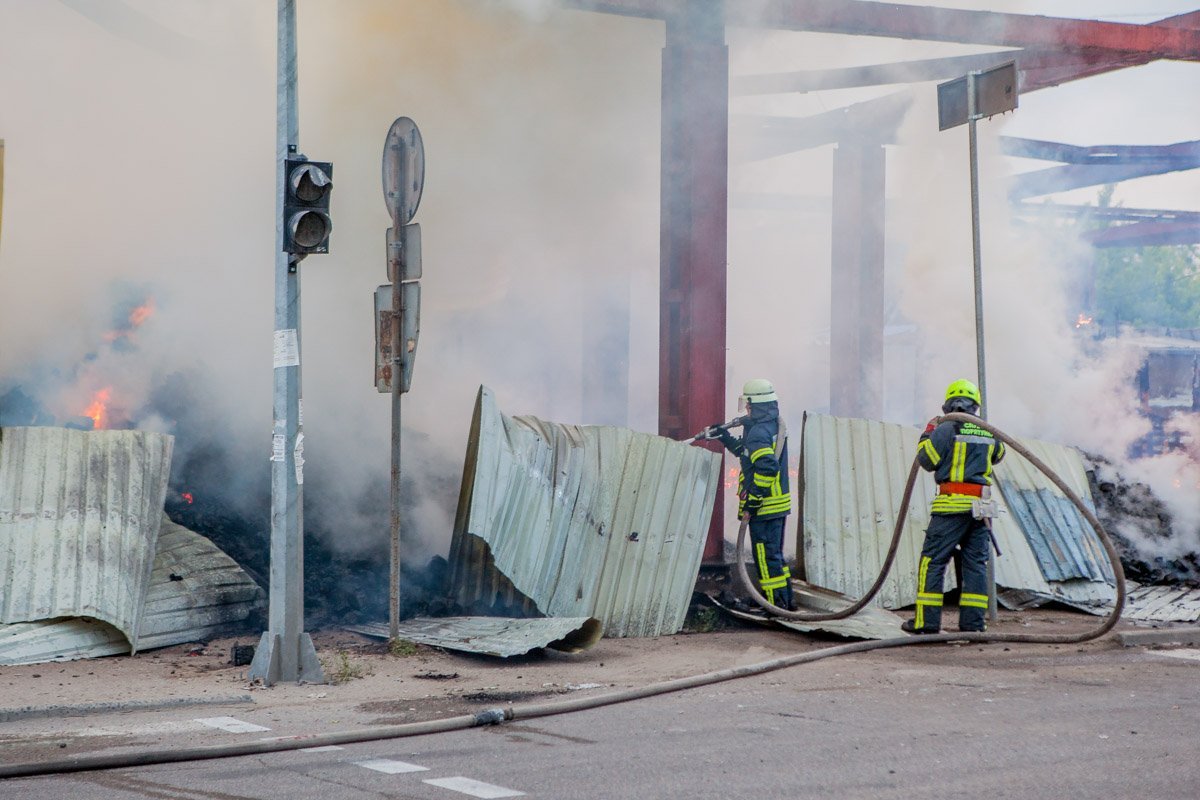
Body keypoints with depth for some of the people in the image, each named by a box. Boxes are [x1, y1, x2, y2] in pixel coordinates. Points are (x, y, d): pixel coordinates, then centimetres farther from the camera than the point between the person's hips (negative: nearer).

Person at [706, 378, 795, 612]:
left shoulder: (758, 432, -19)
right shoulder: (775, 427, 12)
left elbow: (767, 467, -30)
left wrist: (751, 501, -25)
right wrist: (726, 437, 28)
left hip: (764, 507, -10)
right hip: (780, 503, 10)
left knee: (766, 557, -2)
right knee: (775, 555, 19)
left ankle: (777, 603, 0)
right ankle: (786, 600, 24)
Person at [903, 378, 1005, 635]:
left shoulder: (946, 429, -6)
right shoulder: (989, 432, 11)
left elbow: (926, 460, -2)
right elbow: (997, 455, 30)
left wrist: (927, 434, 14)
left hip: (952, 504, -5)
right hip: (980, 507, 5)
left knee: (932, 560, -1)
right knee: (976, 563, 8)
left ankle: (927, 621, -4)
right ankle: (973, 622, 5)